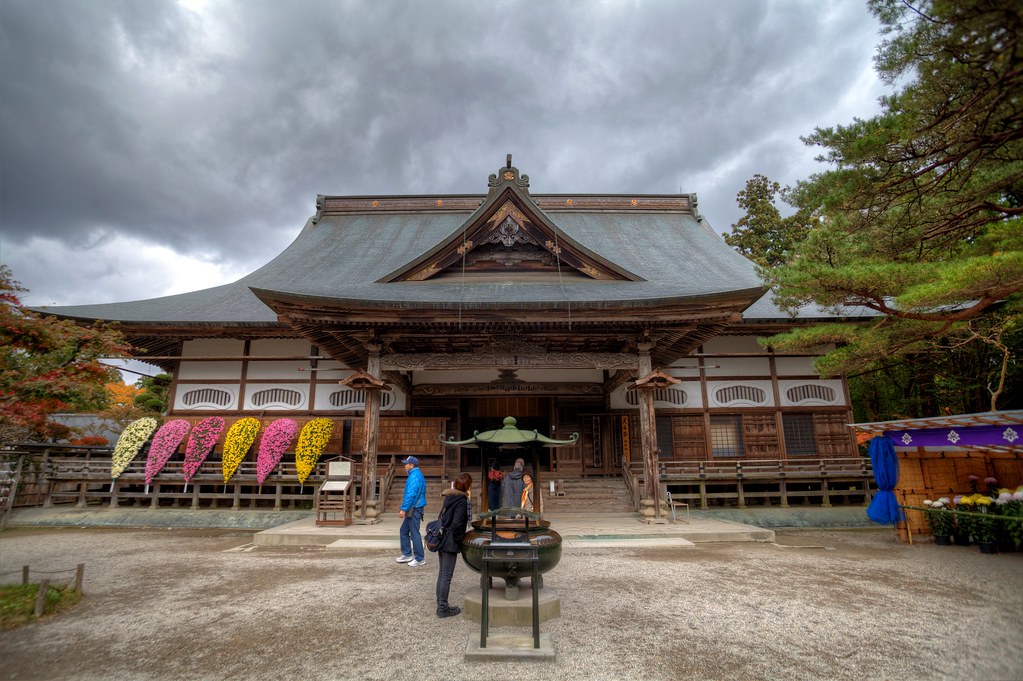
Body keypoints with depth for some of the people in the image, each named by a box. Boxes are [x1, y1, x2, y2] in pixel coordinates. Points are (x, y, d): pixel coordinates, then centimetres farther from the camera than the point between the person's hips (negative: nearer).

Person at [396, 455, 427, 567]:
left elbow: (411, 494, -24)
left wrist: (404, 509, -22)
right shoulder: (418, 474, 15)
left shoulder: (414, 476, -18)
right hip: (413, 509, 10)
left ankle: (419, 559, 6)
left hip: (414, 509, -10)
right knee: (403, 531, 17)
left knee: (414, 534, -3)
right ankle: (407, 554, 25)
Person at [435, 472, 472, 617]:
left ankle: (440, 605, 27)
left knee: (441, 573, 17)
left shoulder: (449, 497, 5)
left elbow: (443, 516, 10)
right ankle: (443, 608, 12)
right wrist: (458, 538, -6)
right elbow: (457, 524, -22)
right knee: (446, 576, 3)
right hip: (450, 543, -8)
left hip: (441, 539, 8)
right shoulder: (462, 501, -18)